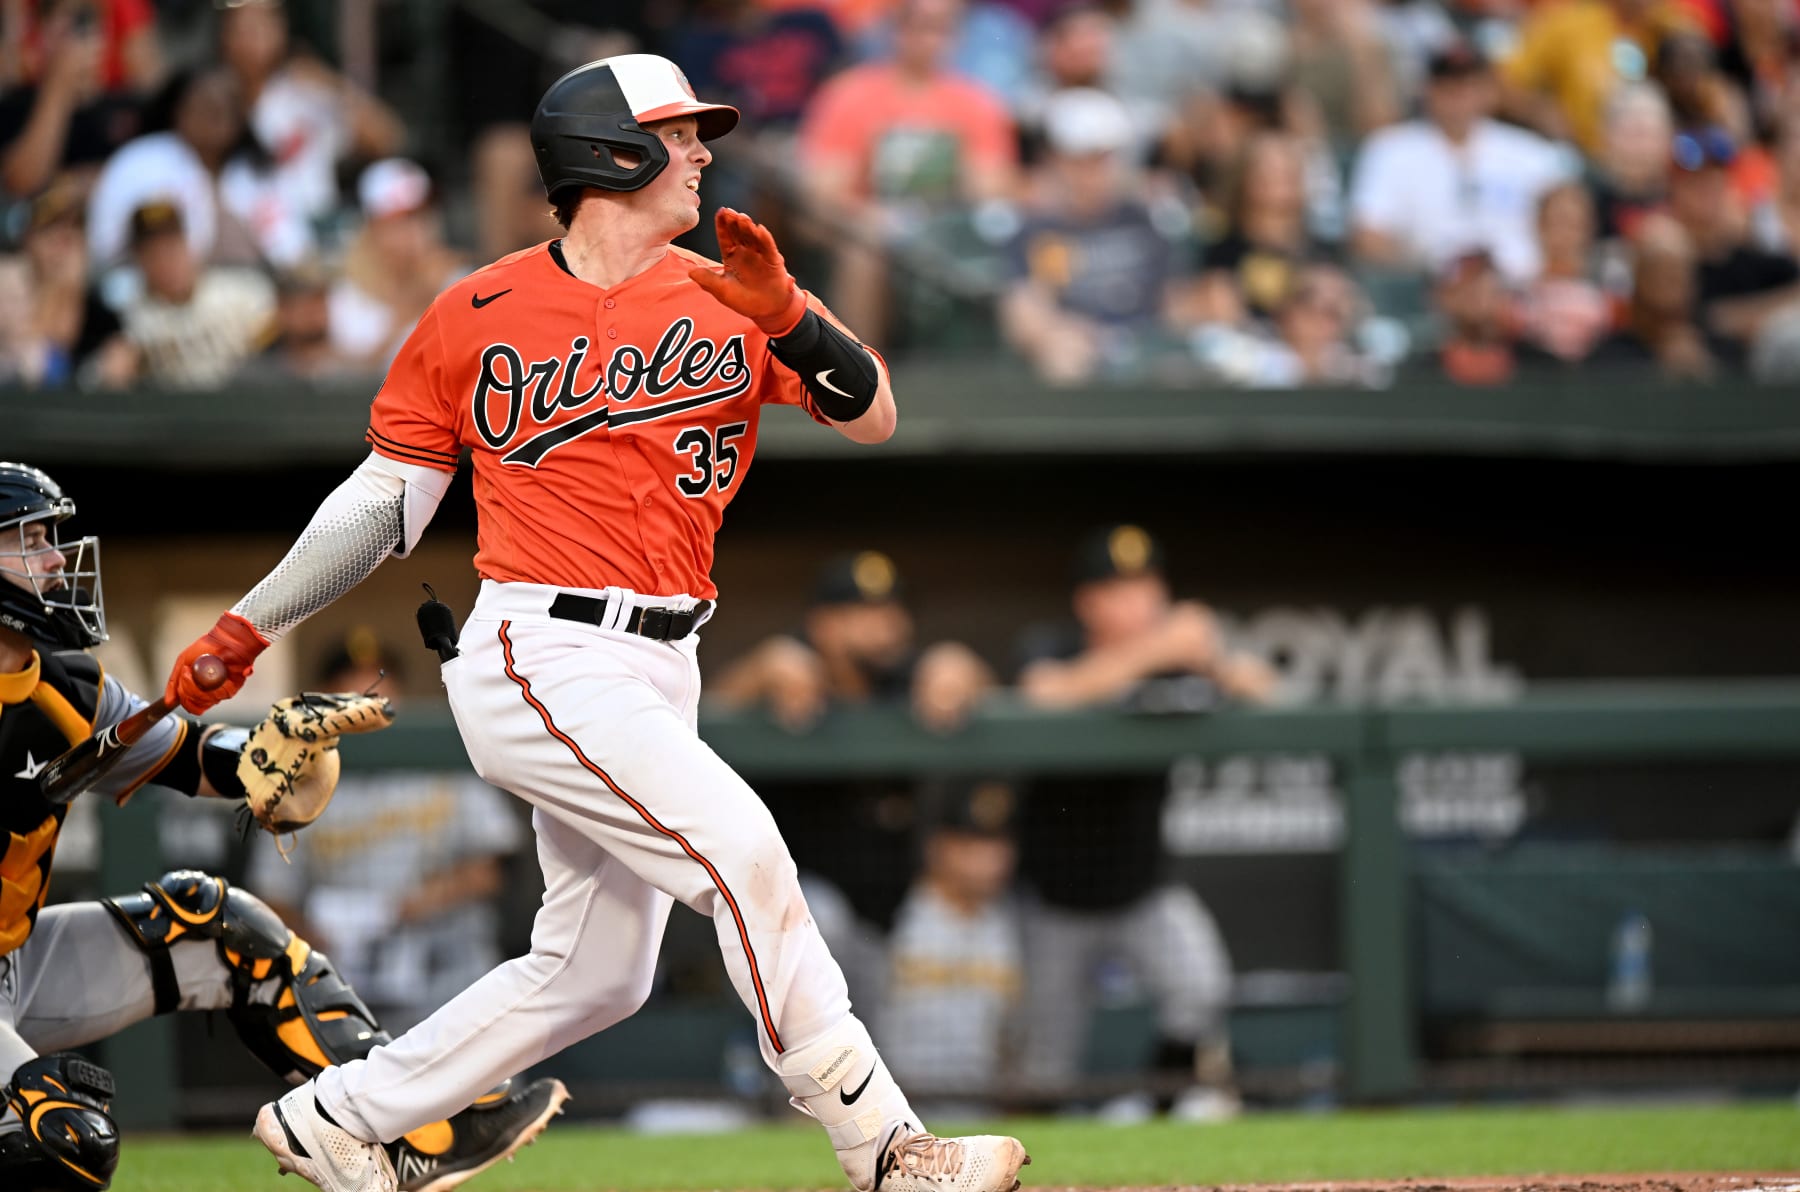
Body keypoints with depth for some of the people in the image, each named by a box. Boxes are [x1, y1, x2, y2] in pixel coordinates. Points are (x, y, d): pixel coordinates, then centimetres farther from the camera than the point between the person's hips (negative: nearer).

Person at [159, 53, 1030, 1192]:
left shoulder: (724, 298, 8)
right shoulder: (479, 316, 1)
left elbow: (873, 414, -1)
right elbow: (387, 499, 9)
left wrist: (782, 314, -18)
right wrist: (249, 627, 7)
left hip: (659, 672, 6)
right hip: (542, 659, -6)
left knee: (594, 975, 9)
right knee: (739, 845, -22)